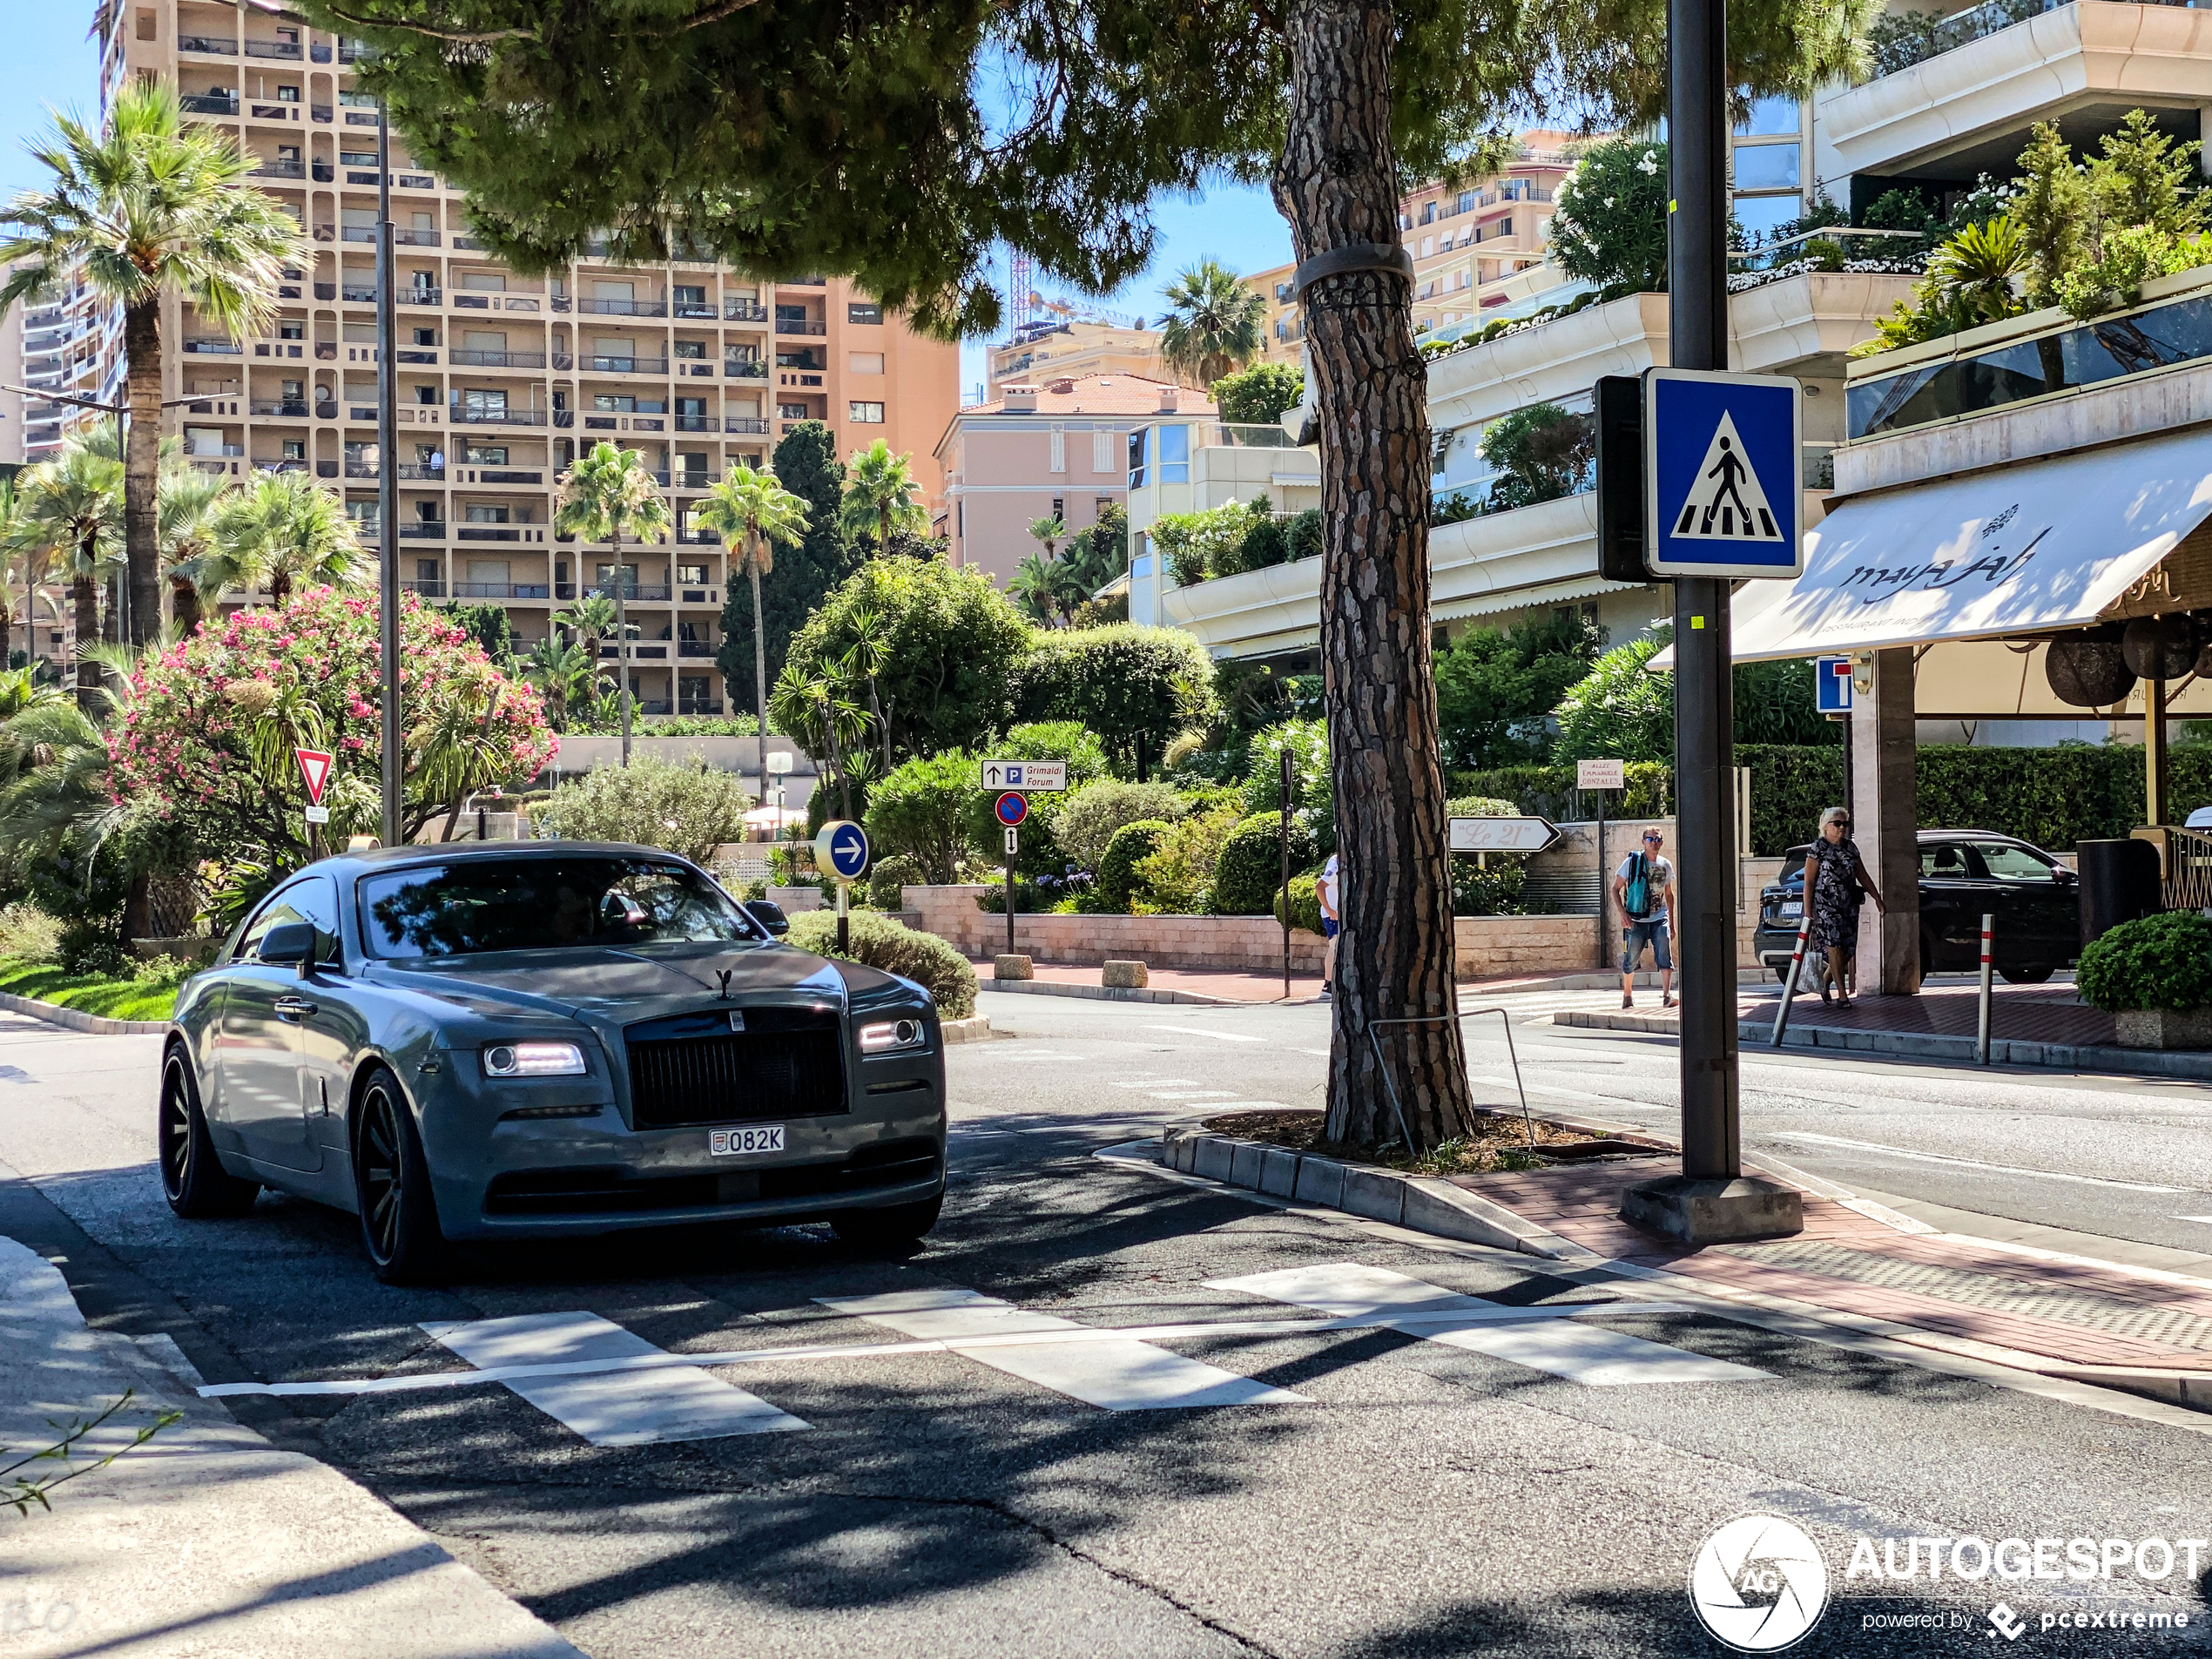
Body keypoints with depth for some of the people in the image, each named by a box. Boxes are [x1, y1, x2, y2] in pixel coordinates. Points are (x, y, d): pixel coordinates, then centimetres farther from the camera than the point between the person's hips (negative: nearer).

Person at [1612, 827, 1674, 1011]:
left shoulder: (1665, 865, 6)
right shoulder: (1632, 862, -5)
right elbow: (1616, 888, -1)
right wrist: (1623, 913, -14)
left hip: (1659, 918, 2)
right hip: (1636, 920, -2)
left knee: (1665, 956, -14)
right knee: (1630, 960, 5)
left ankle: (1667, 996, -16)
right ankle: (1627, 996, 24)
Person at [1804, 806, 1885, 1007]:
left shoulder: (1850, 847, 13)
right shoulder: (1818, 848, -3)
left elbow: (1863, 876, 20)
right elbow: (1809, 882, -6)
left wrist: (1878, 899, 16)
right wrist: (1808, 912, -11)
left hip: (1849, 906, 5)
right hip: (1825, 905, -5)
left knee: (1847, 950, 2)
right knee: (1834, 947, -13)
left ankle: (1825, 983, 26)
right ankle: (1842, 995, -9)